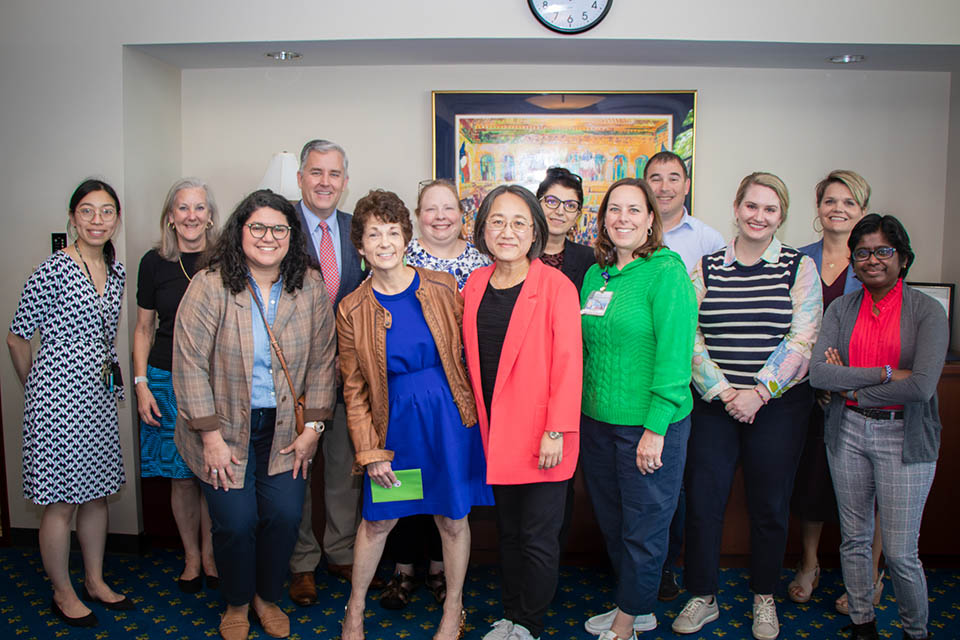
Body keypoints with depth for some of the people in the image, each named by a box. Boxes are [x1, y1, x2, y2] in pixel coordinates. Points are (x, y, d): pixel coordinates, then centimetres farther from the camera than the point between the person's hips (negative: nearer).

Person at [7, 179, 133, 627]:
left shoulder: (115, 270, 7)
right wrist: (36, 389, 4)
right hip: (59, 395, -7)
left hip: (99, 393, 7)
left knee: (96, 492, 15)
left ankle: (95, 582, 30)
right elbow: (17, 338, -6)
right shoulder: (54, 270, -13)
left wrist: (111, 381, 16)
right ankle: (62, 593, 21)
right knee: (61, 500, 4)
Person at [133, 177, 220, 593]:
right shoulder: (155, 263, 2)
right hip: (167, 380, 1)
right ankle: (191, 557, 27)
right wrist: (141, 384, 0)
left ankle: (210, 555, 25)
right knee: (181, 477, 8)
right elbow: (144, 328, 8)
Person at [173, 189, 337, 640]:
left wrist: (312, 426, -2)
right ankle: (237, 603, 29)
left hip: (285, 428, 2)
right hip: (226, 426, -2)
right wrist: (211, 436, -12)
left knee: (285, 516, -1)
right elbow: (190, 364, -11)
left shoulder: (310, 287, -2)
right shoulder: (210, 285, -10)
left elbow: (322, 360, 2)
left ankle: (268, 598, 28)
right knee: (235, 522, -1)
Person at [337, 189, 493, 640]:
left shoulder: (443, 288, -3)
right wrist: (369, 451, -3)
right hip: (394, 422, 0)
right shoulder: (352, 310, -3)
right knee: (378, 520, 10)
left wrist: (477, 411, 1)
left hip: (449, 417, 0)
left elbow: (467, 352, 4)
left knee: (453, 519, 11)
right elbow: (355, 390, 1)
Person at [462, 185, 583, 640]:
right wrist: (480, 420, 8)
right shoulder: (475, 285, 7)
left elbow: (568, 362, -12)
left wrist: (557, 432, -16)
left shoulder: (556, 286, -9)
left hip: (540, 436, -5)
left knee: (538, 539, 5)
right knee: (508, 532, 17)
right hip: (495, 432, 5)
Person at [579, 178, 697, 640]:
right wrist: (584, 409, 10)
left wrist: (656, 428, -19)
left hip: (649, 426, -7)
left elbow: (674, 355, -17)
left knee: (643, 528, 8)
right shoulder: (595, 273, 8)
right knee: (611, 523, 18)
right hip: (597, 420, 7)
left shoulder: (666, 272, -13)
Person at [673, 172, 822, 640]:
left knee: (770, 504, 9)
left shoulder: (800, 267, 2)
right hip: (714, 404, 1)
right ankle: (703, 597, 21)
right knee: (702, 500, 2)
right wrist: (726, 394, -10)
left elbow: (801, 340, -6)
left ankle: (764, 597, 30)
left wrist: (757, 393, -13)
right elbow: (690, 338, -1)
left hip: (778, 405, -1)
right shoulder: (705, 268, 4)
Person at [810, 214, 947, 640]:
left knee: (900, 553, 0)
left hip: (903, 437, -3)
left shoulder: (927, 311, -5)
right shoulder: (841, 309, 4)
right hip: (847, 432, 3)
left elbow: (921, 386, -18)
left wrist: (851, 385, -10)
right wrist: (885, 373, -15)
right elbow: (818, 373, -9)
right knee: (854, 539, 13)